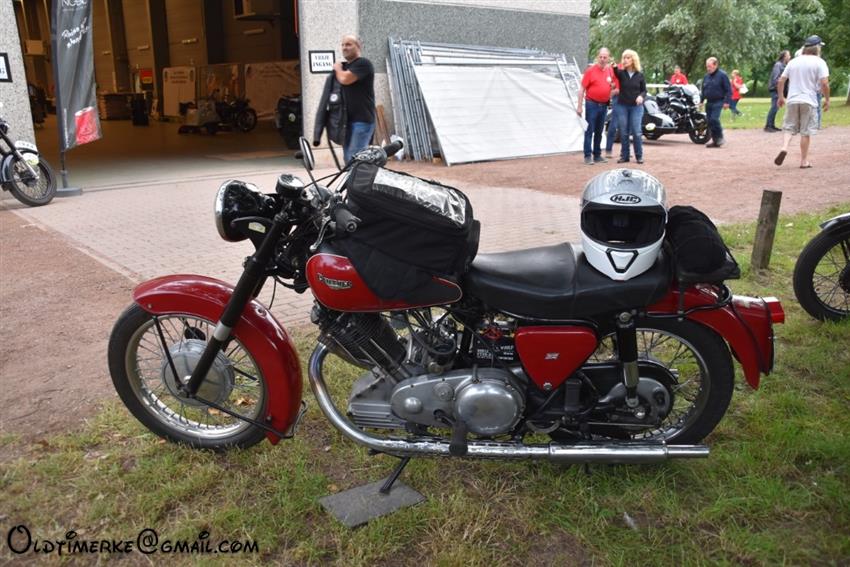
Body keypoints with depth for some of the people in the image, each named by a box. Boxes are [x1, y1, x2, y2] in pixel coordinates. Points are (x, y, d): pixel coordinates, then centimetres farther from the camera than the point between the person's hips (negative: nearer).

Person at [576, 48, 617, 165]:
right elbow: (582, 89, -9)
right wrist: (579, 106, -12)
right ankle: (588, 156, -2)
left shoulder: (610, 71, 7)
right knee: (589, 130, -5)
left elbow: (614, 86, 22)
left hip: (604, 105, 5)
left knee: (599, 131, 11)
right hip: (592, 103, -5)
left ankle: (597, 155, 18)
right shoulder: (591, 70, -8)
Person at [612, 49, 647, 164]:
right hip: (622, 106, 1)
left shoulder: (640, 75, 3)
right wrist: (614, 66, -45)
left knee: (636, 132, -3)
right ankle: (624, 155, 13)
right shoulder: (621, 73, 2)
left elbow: (644, 90, 8)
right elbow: (616, 73, -22)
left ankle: (639, 156, 7)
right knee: (623, 132, 4)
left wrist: (641, 96, -15)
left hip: (636, 106, -1)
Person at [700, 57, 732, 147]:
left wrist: (727, 102, -14)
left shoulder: (722, 75, -6)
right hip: (709, 102, 7)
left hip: (718, 102, -7)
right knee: (710, 122, 4)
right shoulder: (706, 76, 13)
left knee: (714, 119, -21)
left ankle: (720, 138, -6)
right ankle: (715, 140, 12)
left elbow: (728, 90, -7)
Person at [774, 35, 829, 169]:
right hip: (809, 102, -3)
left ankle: (784, 148, -19)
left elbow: (781, 81, 8)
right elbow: (824, 83, -11)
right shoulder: (819, 62, -3)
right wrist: (827, 99, 1)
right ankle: (804, 161, 8)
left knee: (789, 127, 10)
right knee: (806, 132, 4)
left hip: (792, 100, 3)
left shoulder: (793, 61, 10)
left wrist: (781, 97, 19)